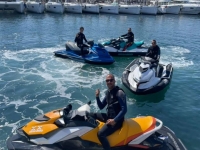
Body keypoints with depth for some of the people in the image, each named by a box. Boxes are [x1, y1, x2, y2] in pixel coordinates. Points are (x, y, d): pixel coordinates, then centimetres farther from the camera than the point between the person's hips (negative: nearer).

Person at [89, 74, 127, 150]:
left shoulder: (119, 93, -17)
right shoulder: (108, 92, 7)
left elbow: (124, 109, -23)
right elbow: (101, 107, 12)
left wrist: (115, 120, -29)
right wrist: (97, 97, -4)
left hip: (117, 119, -9)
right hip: (109, 116, 9)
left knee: (100, 134, -26)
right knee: (90, 115, 7)